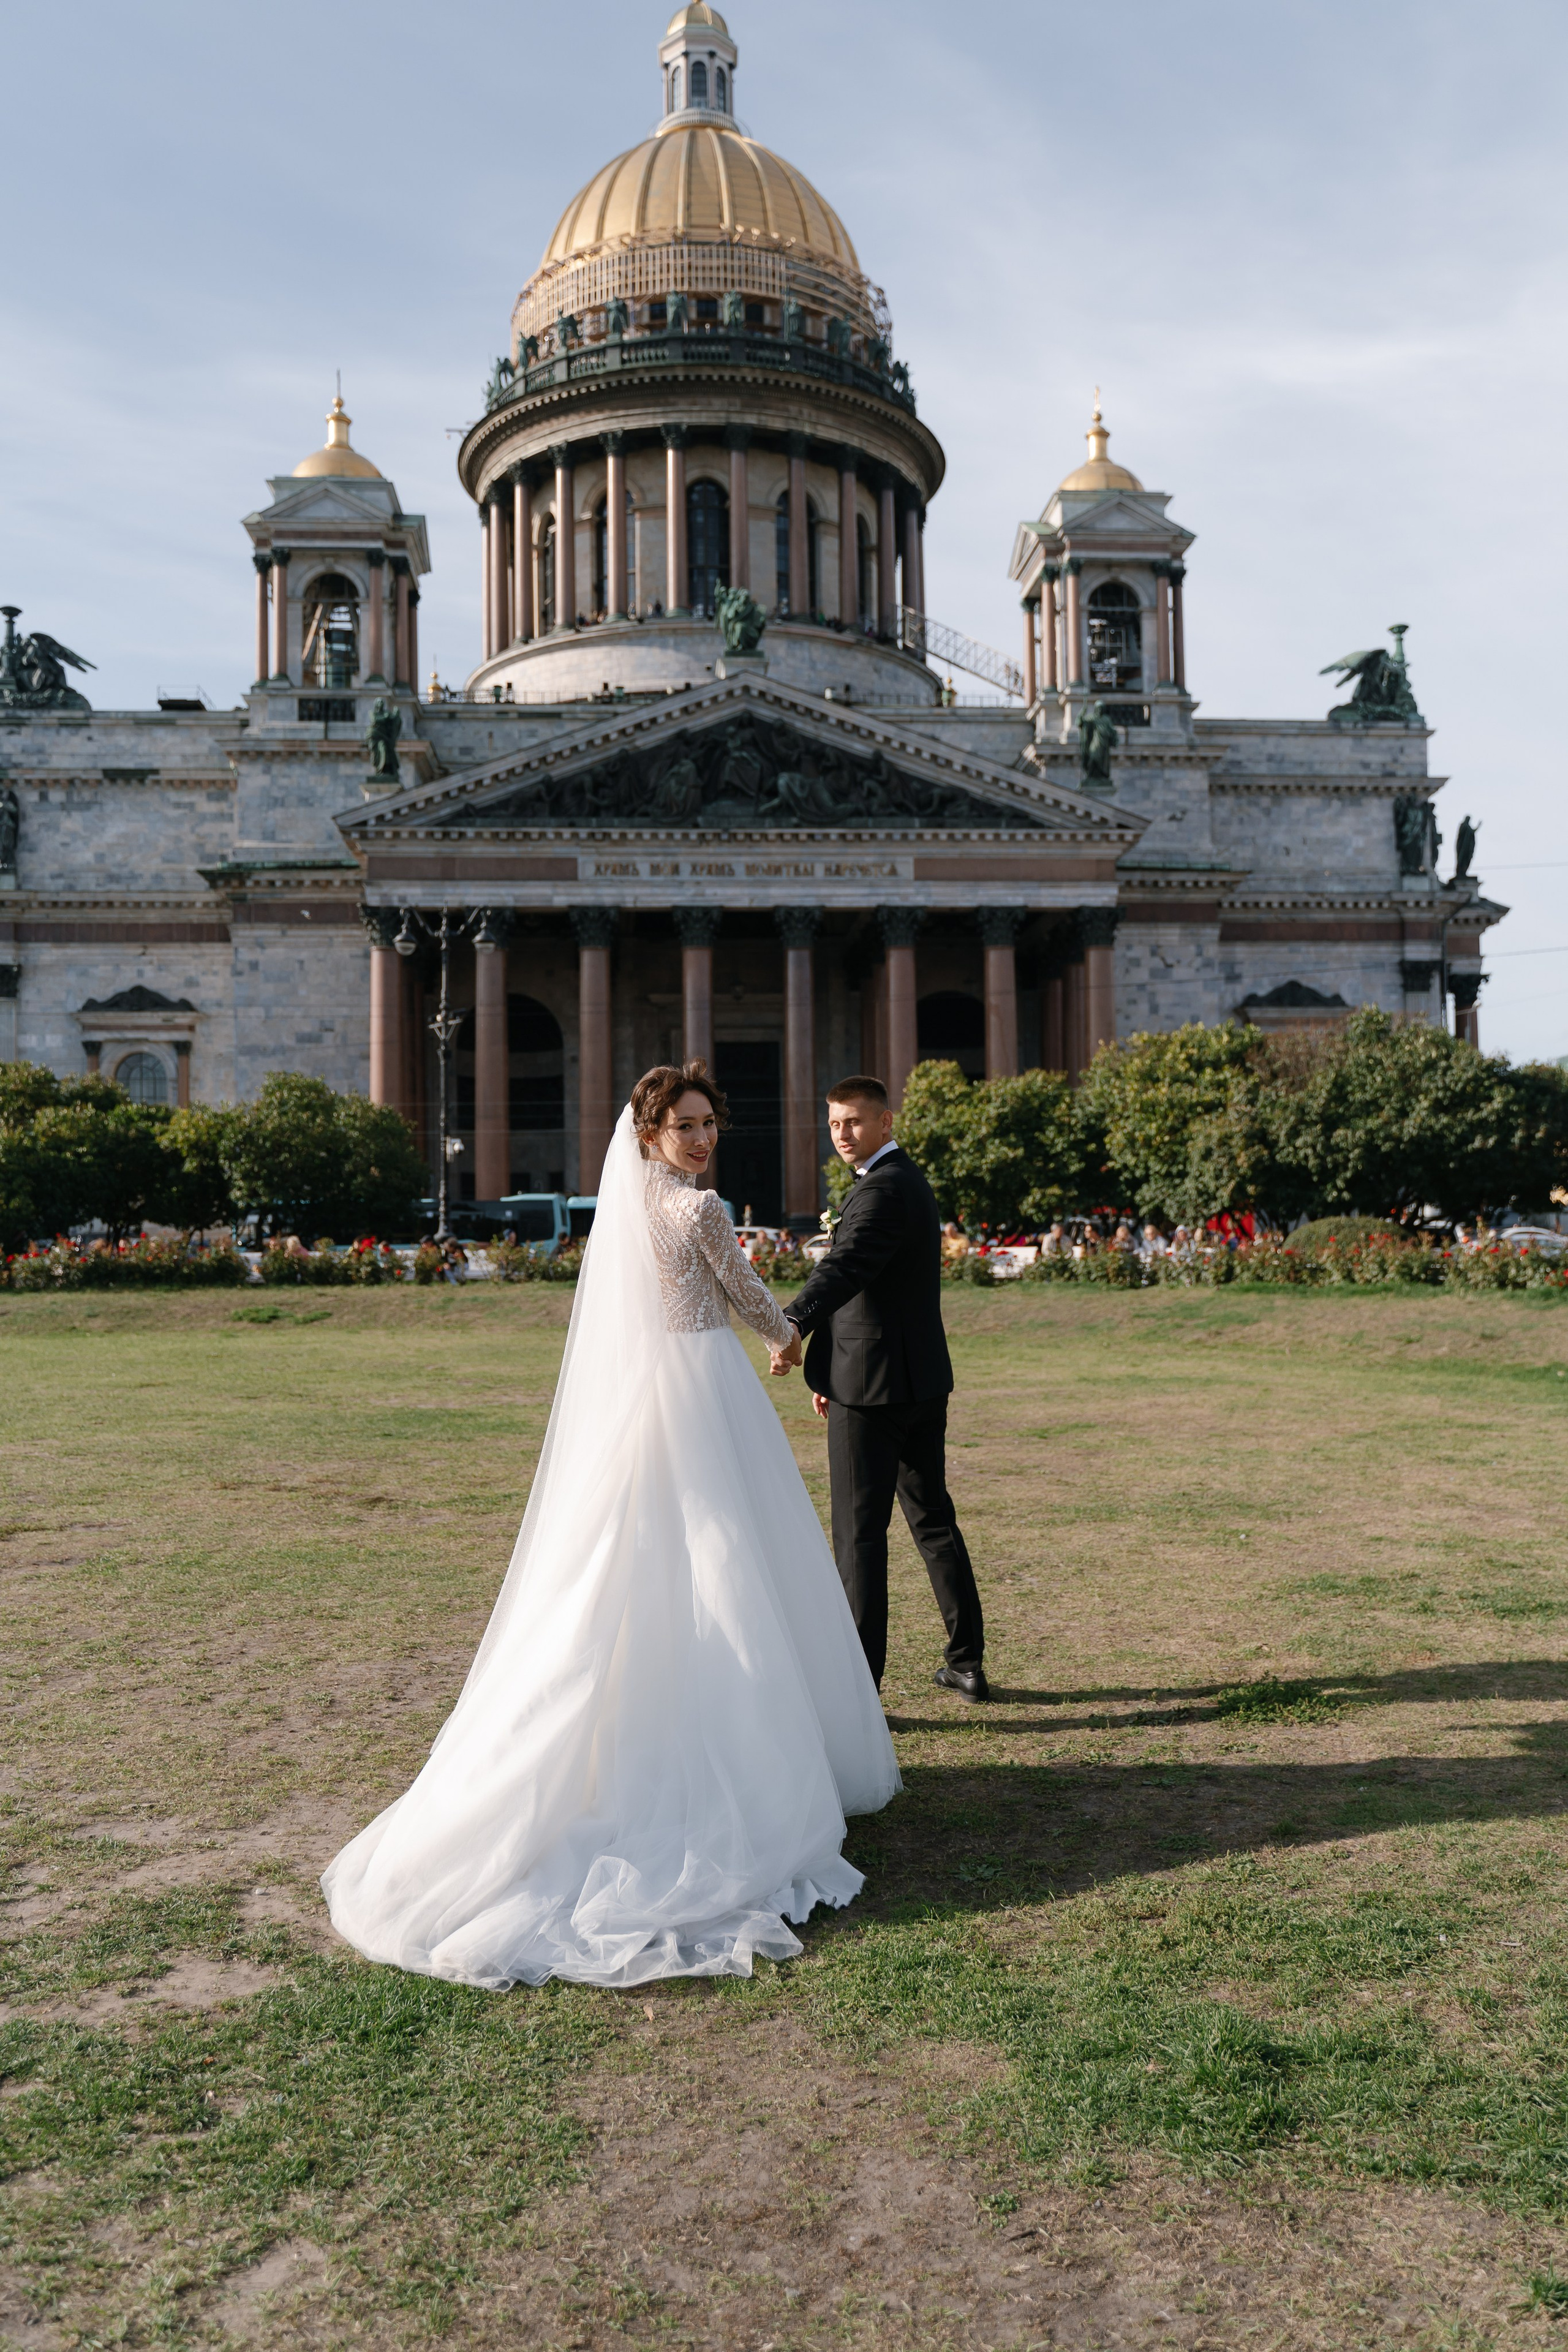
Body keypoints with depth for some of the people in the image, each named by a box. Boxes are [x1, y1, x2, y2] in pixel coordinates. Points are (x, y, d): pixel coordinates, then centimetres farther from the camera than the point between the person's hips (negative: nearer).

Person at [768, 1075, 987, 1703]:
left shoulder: (883, 1188, -15)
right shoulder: (909, 1180, 17)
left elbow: (845, 1267, -34)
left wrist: (795, 1326, -46)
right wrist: (831, 1373, 22)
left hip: (873, 1390, -10)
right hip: (923, 1381, 10)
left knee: (859, 1535, -4)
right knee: (933, 1518, 18)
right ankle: (967, 1662, 27)